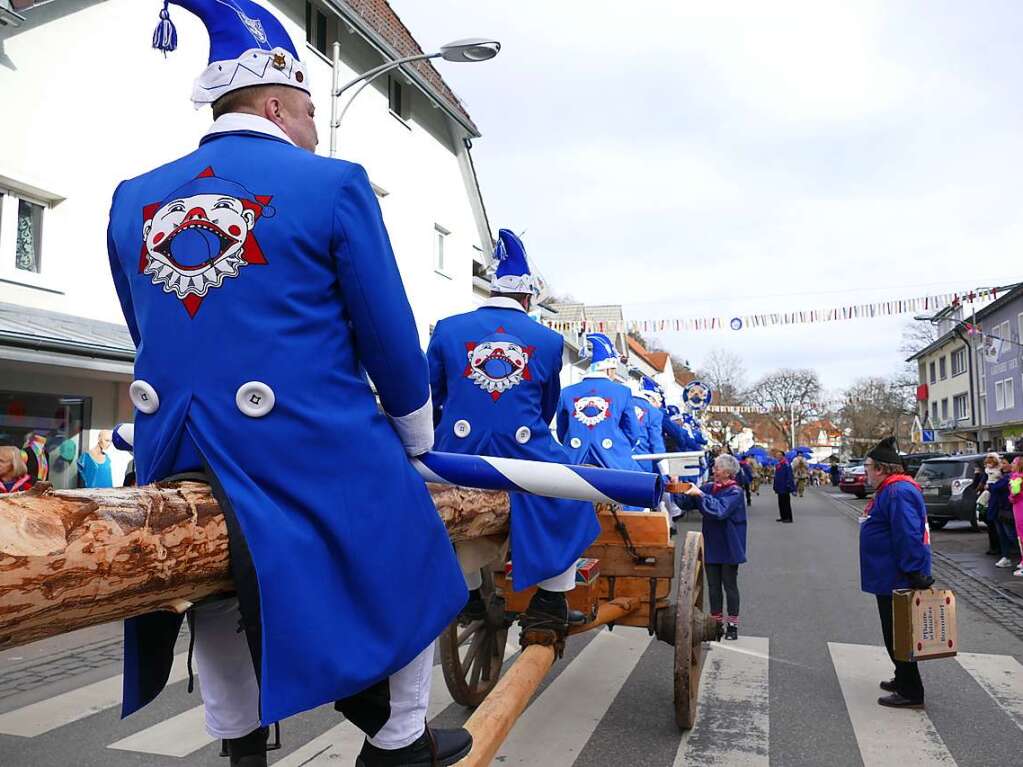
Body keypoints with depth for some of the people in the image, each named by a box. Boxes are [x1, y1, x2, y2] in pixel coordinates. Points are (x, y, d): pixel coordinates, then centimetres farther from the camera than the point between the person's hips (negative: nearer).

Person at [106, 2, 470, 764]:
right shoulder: (334, 185, -8)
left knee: (215, 590, 29)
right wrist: (417, 440, 10)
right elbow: (390, 333, -6)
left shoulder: (133, 199, 9)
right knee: (404, 572, 19)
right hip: (318, 448, -5)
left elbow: (152, 336, 15)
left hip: (180, 452, 6)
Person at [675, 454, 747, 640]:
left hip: (729, 547, -5)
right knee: (713, 586, 11)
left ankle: (733, 625, 18)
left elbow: (720, 510, -30)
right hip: (711, 546, 5)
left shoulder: (735, 492, -13)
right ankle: (716, 623, 23)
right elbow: (687, 503, 2)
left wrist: (700, 494, -31)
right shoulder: (709, 487, 3)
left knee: (730, 586, 6)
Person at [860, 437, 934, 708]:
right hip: (890, 577, 11)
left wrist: (914, 572, -28)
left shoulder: (898, 492, -23)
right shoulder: (889, 490, 12)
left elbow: (908, 535, -30)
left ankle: (910, 693, 10)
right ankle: (903, 680, 34)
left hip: (897, 580, -11)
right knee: (895, 633, 21)